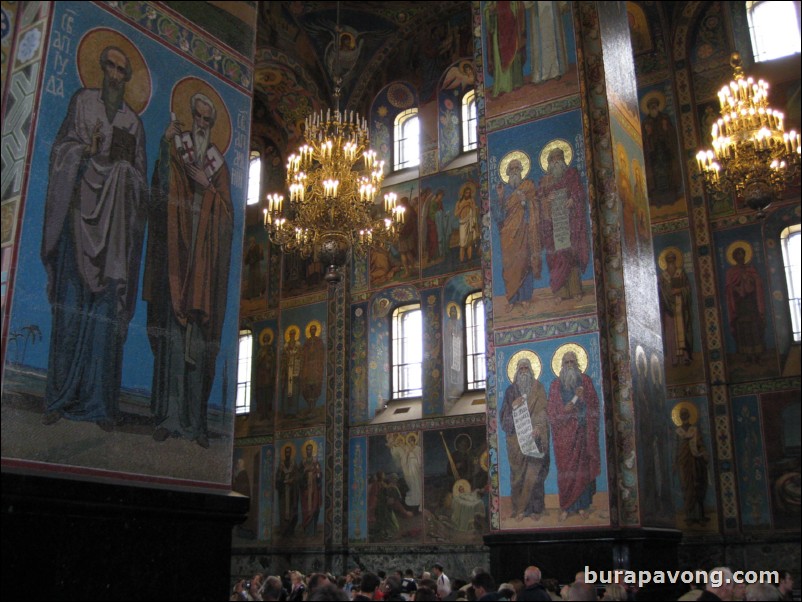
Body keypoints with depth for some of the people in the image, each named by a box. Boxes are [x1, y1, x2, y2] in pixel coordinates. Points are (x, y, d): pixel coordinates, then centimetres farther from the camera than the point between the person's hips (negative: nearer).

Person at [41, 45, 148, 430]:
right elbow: (64, 147, 5)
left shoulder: (133, 122, 19)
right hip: (82, 211, -1)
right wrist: (90, 149, -13)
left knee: (107, 310, -5)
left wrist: (127, 160, -4)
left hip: (116, 220, 1)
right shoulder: (82, 101, 15)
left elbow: (140, 178, 15)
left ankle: (99, 402, -5)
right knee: (72, 305, -7)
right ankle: (60, 398, -4)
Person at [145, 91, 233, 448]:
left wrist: (207, 187, -6)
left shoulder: (218, 164, 18)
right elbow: (161, 191, -5)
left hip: (205, 263, 2)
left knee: (200, 340, -1)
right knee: (173, 331, -10)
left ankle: (195, 421, 1)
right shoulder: (175, 148, 12)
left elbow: (227, 214, 10)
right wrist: (166, 148, -16)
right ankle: (169, 416, -7)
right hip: (176, 253, -2)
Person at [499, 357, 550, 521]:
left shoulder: (538, 388, 8)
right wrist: (513, 406, -12)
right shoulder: (510, 390, 12)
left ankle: (536, 508, 1)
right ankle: (520, 508, 3)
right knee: (518, 472, -1)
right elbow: (504, 414, 8)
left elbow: (543, 409, -1)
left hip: (534, 436, -1)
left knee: (534, 472, -6)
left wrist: (538, 427, -17)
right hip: (516, 438, 1)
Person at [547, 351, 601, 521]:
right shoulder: (556, 384, 7)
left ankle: (582, 505, 8)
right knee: (566, 468, -2)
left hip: (583, 432, 1)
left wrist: (583, 397, -14)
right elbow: (551, 411, 4)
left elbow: (594, 405, 4)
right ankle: (566, 507, 3)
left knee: (583, 467, 1)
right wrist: (565, 410, -14)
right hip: (564, 433, -1)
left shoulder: (585, 381, 8)